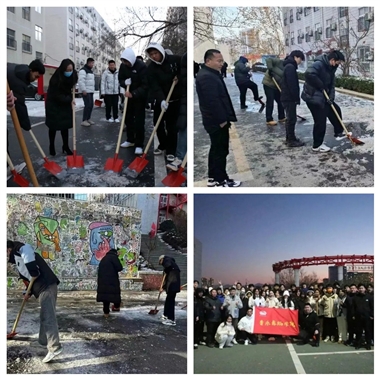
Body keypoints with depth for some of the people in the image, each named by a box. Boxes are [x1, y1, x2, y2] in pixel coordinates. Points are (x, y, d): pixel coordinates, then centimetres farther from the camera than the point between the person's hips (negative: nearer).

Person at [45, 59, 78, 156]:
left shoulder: (73, 75, -13)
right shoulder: (56, 78, -31)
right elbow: (57, 95, -27)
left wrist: (73, 88, -8)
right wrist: (69, 100, -28)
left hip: (66, 103, 5)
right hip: (54, 103, -5)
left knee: (65, 125, 5)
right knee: (53, 126, 2)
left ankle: (66, 147, 14)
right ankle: (51, 146, 17)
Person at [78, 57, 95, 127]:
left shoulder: (90, 71, 20)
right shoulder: (83, 70, -11)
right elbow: (81, 81, -20)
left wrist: (93, 90, 22)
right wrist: (83, 90, -24)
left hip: (91, 91, 9)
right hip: (85, 91, -9)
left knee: (91, 105, 8)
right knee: (88, 105, -14)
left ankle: (88, 119, 19)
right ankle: (84, 121, -11)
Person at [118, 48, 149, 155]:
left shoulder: (142, 66, -22)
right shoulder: (123, 66, -4)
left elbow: (145, 85, -25)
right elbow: (120, 79, 7)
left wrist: (134, 94, -36)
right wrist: (125, 82, -18)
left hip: (140, 96, -6)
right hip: (129, 95, 6)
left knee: (139, 121, -9)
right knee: (128, 118, 11)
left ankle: (139, 145, -4)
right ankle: (130, 140, 27)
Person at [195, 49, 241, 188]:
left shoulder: (209, 74, 15)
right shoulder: (207, 77, -20)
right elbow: (213, 101, -25)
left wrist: (223, 118, 18)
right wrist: (222, 120, -21)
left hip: (215, 120, 11)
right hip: (217, 121, -11)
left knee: (216, 149, 16)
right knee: (221, 150, -3)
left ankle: (213, 178, 23)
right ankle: (220, 181, 4)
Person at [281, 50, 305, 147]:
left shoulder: (289, 66, 16)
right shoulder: (290, 67, -17)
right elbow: (292, 85, -23)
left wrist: (296, 97, 17)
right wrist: (296, 98, -18)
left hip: (287, 97, 11)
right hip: (289, 98, -11)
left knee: (290, 118, 16)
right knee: (292, 119, -5)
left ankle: (289, 138, 23)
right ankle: (291, 141, -1)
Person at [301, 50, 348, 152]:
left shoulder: (330, 68, 8)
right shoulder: (319, 64, -22)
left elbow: (332, 84, 10)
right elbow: (309, 74, -39)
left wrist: (331, 97, -7)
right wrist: (321, 86, -26)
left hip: (323, 96, 10)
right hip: (312, 96, -10)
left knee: (336, 110, 18)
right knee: (320, 121, -5)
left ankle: (338, 133, 34)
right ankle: (317, 145, 8)